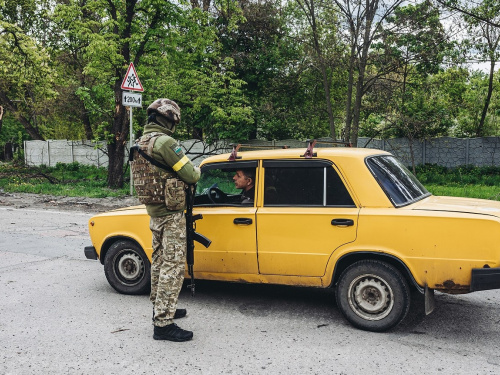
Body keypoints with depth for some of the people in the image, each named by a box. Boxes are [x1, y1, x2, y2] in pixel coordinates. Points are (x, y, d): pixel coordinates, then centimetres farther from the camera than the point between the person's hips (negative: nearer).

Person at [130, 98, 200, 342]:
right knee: (173, 266, -6)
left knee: (160, 261, 20)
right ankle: (163, 324, -3)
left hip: (153, 213, 10)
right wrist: (197, 171, 5)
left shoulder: (139, 144, 10)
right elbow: (190, 175, -18)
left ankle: (160, 308, 34)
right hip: (171, 214, -9)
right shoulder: (164, 142, -20)